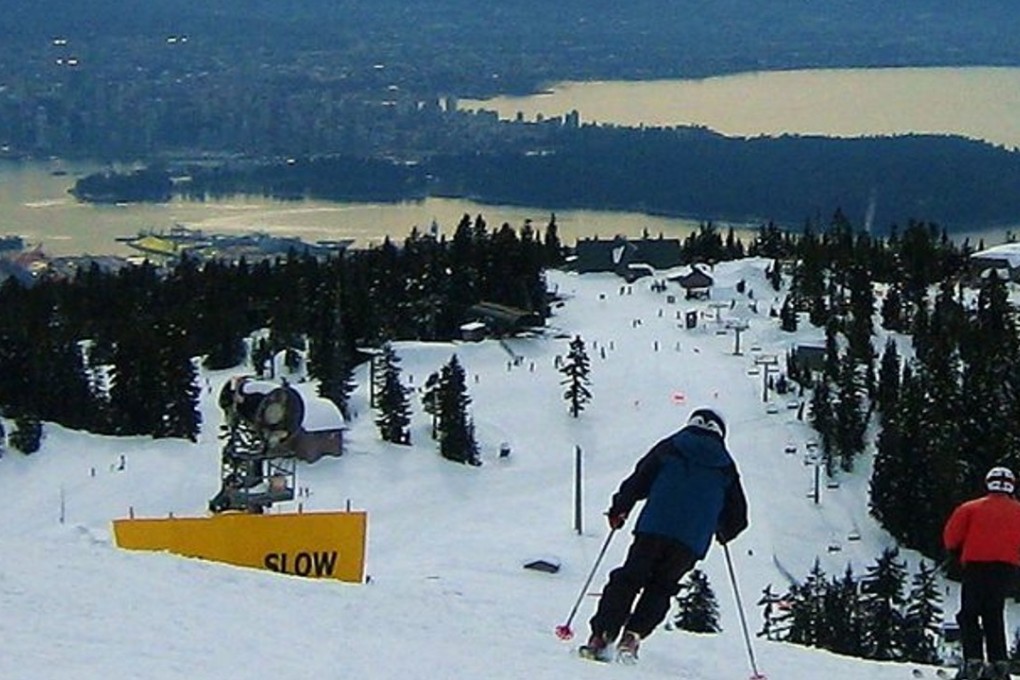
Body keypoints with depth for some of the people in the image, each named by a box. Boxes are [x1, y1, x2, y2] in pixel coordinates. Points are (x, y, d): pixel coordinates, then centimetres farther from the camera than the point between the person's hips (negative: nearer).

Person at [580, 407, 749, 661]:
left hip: (654, 528, -1)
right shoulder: (725, 467, 16)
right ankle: (632, 636, -6)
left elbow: (639, 481, 4)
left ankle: (602, 635, -7)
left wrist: (619, 509, 17)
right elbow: (737, 516, 18)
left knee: (628, 580, 6)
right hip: (692, 542, 1)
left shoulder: (670, 448, 12)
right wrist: (724, 533, 38)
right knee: (660, 588, 13)